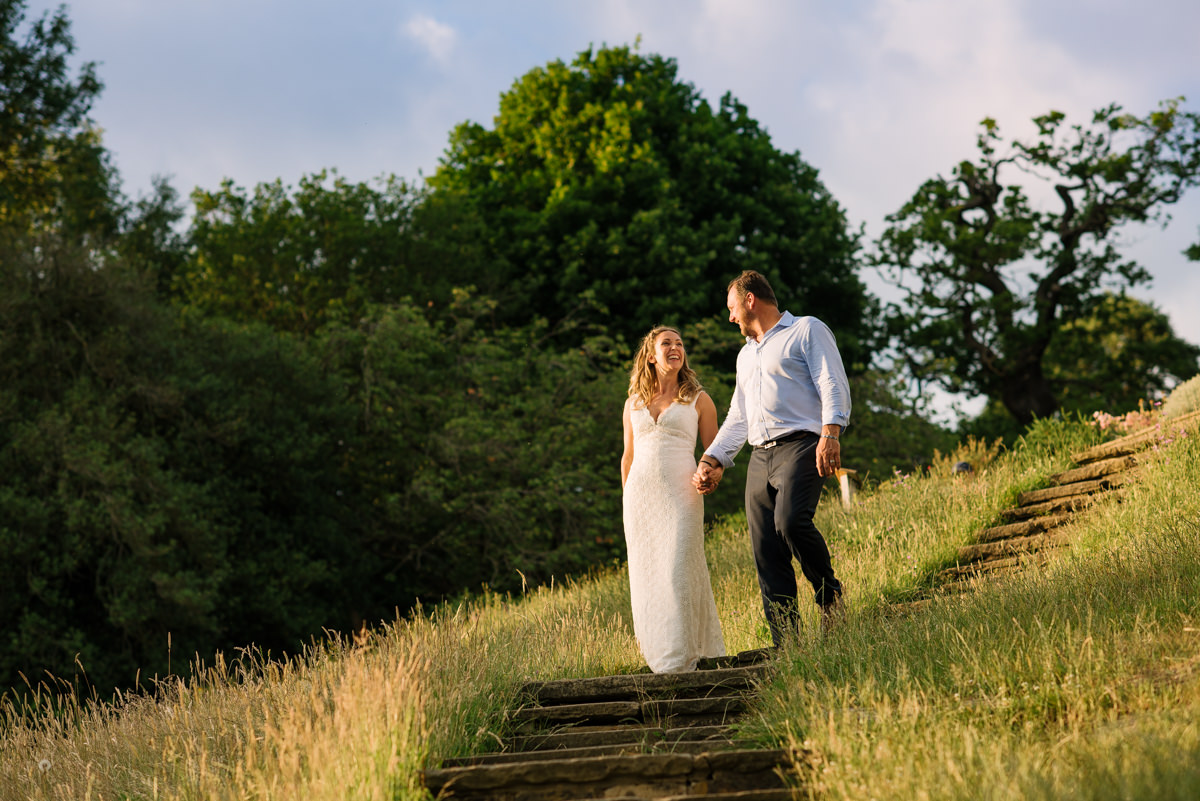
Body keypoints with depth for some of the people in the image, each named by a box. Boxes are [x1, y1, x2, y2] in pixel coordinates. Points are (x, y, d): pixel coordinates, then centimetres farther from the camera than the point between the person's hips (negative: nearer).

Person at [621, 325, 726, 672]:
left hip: (681, 494, -3)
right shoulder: (634, 403, 15)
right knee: (647, 576, 1)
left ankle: (681, 658, -8)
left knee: (679, 572, -11)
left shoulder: (698, 400, 9)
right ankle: (659, 652, 9)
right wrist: (627, 501, 15)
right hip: (640, 494, 3)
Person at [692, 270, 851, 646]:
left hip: (801, 445, -7)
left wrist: (830, 433, -20)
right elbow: (737, 418, 31)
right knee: (767, 556, -4)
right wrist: (710, 460, 20)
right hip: (760, 457, 7)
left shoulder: (807, 330, 7)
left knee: (790, 521, -31)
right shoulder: (746, 354, 30)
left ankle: (829, 594, -9)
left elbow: (833, 385, -5)